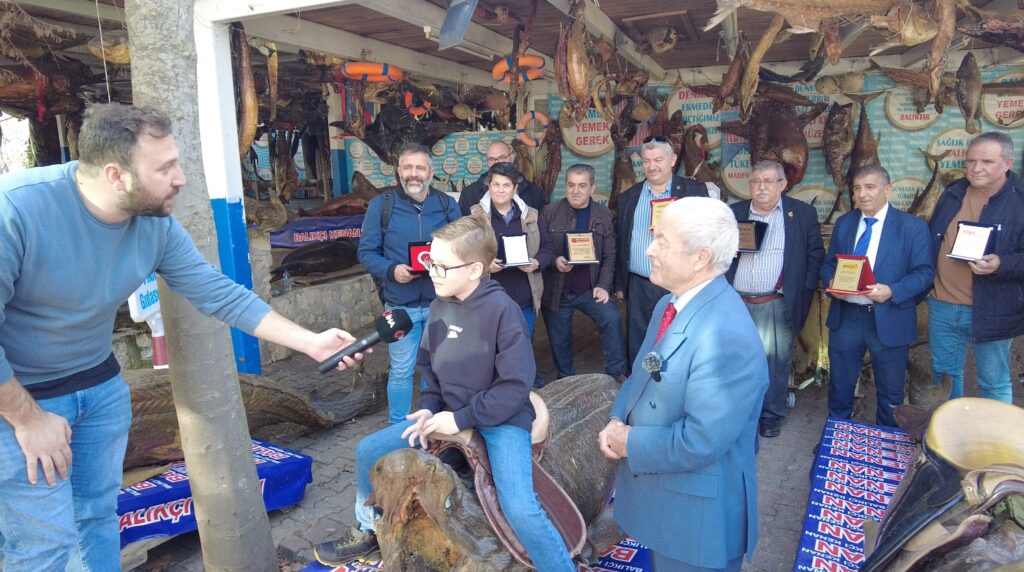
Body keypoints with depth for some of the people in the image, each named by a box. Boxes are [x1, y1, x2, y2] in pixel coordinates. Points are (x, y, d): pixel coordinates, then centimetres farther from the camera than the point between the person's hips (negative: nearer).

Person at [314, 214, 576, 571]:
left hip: (502, 419, -7)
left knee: (520, 509, -28)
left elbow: (516, 385, -21)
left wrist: (462, 418, -19)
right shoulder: (439, 307, 0)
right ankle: (368, 532, 32)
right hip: (449, 413, 7)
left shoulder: (502, 309, -21)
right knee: (369, 451, 7)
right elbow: (429, 365, 13)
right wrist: (429, 408, -3)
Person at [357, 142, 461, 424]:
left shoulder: (447, 204, 2)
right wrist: (391, 270, -20)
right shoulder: (381, 204, -4)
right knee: (401, 371, 9)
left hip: (441, 302, 2)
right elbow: (366, 251, -3)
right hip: (400, 304, -2)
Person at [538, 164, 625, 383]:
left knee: (612, 319, -20)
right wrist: (554, 260, -21)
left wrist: (603, 285, -10)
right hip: (556, 290, 0)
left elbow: (609, 256, 0)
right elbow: (540, 247, -2)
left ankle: (616, 373, -2)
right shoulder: (550, 212, -4)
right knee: (559, 339, 10)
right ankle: (566, 381, 32)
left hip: (589, 288, 0)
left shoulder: (604, 215, 1)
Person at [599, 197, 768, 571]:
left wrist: (630, 443, -17)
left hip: (697, 512, -8)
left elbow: (699, 442, -32)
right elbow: (641, 376, 10)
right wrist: (616, 421, -8)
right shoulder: (669, 304, 1)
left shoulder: (727, 337, -31)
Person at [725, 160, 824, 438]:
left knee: (776, 361, 4)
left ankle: (771, 415, 20)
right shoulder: (733, 212, 9)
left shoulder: (803, 214, 4)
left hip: (777, 305, -2)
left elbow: (815, 255, 4)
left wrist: (803, 294, -5)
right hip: (736, 303, 2)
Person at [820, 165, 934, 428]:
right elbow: (828, 264, 13)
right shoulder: (843, 223, 8)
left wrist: (892, 291, -24)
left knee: (890, 392, 12)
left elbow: (925, 271, -7)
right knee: (840, 385, 16)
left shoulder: (912, 226, -4)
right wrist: (831, 282, -10)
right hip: (845, 317, 3)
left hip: (889, 321, -3)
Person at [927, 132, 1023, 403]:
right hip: (942, 306, 5)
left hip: (990, 312, -5)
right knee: (944, 375, 19)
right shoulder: (952, 194, 7)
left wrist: (1001, 264, -30)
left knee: (994, 384, 9)